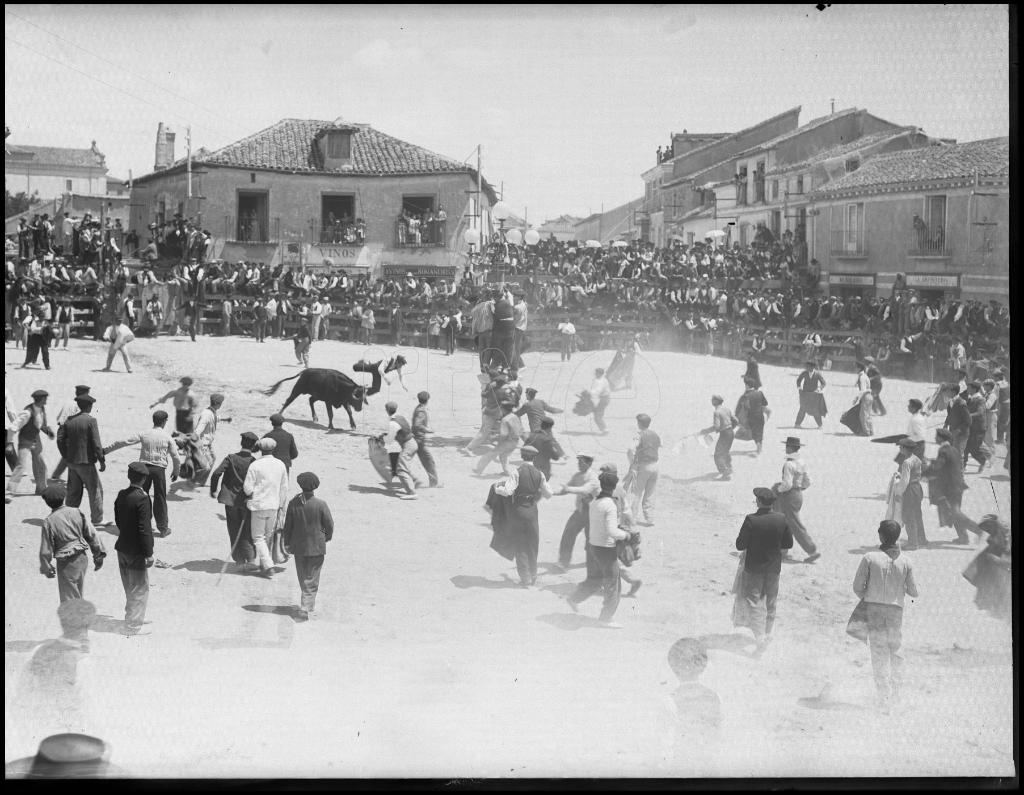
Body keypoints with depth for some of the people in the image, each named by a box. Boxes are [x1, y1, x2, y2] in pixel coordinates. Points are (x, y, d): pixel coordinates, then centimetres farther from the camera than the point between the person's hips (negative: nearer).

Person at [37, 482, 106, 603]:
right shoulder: (77, 513, -5)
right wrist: (98, 556, 10)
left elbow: (46, 550, -9)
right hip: (81, 559, 5)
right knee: (79, 595, 23)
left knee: (69, 599, 8)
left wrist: (47, 568, 6)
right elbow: (92, 535, 0)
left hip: (65, 564, -5)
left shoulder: (49, 522, -16)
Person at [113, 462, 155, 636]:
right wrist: (148, 554, -17)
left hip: (122, 548, 8)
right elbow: (144, 528, -22)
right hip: (136, 551, -8)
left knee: (130, 587, 22)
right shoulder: (142, 498, -21)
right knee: (140, 589, 4)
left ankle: (134, 617, 37)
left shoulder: (121, 495, 2)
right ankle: (133, 627, 7)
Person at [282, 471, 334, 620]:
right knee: (312, 579, 6)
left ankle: (309, 603, 30)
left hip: (298, 546, 2)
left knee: (303, 577, 18)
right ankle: (305, 607, -1)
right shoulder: (320, 505, -16)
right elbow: (329, 525, -8)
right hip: (316, 546, -2)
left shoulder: (293, 503, -9)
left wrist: (287, 543, 12)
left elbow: (288, 526, -1)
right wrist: (327, 537, 13)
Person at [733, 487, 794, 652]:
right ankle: (767, 635, 32)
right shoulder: (781, 519, -10)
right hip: (774, 566, 4)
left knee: (754, 602, 6)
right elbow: (788, 544, 1)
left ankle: (759, 638, -1)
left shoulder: (751, 520, -21)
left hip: (754, 566, -4)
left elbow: (740, 545, -17)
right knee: (770, 603, 19)